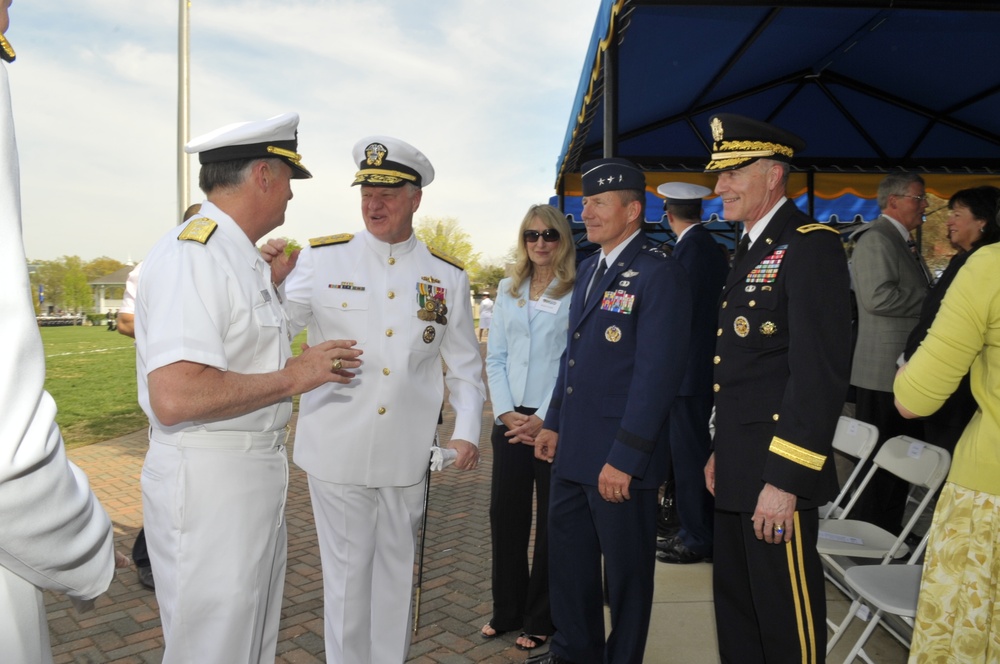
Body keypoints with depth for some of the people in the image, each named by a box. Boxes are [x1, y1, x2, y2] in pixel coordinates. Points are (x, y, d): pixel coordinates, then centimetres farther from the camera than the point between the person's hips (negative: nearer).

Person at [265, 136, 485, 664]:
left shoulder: (447, 276, 4)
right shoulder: (321, 258, -3)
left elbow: (464, 364, 8)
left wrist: (466, 431, 0)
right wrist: (269, 282, -25)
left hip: (407, 456, 2)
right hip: (338, 453, -2)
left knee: (397, 571, 17)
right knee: (347, 573, 10)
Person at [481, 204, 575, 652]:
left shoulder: (577, 291, -4)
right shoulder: (508, 289, 11)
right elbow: (495, 356, 9)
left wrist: (543, 419, -12)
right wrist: (506, 412, -3)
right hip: (510, 420, 4)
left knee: (551, 522, 6)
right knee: (505, 514, 9)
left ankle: (540, 619, 22)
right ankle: (506, 611, 26)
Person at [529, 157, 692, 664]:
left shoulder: (659, 275, -15)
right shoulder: (589, 268, 12)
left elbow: (656, 375, -19)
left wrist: (624, 459, -19)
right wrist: (554, 423, 16)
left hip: (620, 457, -8)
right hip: (573, 450, 8)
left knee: (626, 570, 11)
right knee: (568, 556, 21)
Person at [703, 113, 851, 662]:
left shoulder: (811, 246, -13)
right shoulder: (749, 251, 15)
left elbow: (821, 372, -21)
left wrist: (785, 479, -22)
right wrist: (719, 452, 17)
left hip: (778, 474, -9)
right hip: (737, 473, 9)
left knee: (786, 618, 6)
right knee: (734, 604, 20)